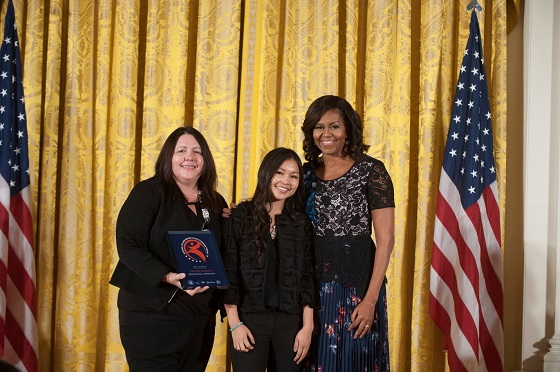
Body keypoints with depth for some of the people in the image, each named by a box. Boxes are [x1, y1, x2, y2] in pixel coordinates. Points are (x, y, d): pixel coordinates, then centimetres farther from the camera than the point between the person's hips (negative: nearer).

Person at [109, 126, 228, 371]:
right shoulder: (149, 192, -5)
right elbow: (128, 247, -14)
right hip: (151, 315, -5)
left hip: (200, 319, 5)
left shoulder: (216, 203, 11)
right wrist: (168, 277, -24)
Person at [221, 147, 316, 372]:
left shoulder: (301, 223, 8)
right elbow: (228, 271, -2)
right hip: (249, 319, -2)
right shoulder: (241, 216, 0)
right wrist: (234, 323, -7)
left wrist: (307, 327, 1)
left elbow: (307, 277, 7)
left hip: (289, 321, 2)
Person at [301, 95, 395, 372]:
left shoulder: (370, 170, -6)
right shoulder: (306, 172, 9)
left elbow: (386, 239, -9)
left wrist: (371, 299, -16)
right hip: (311, 282, 4)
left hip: (356, 280, -4)